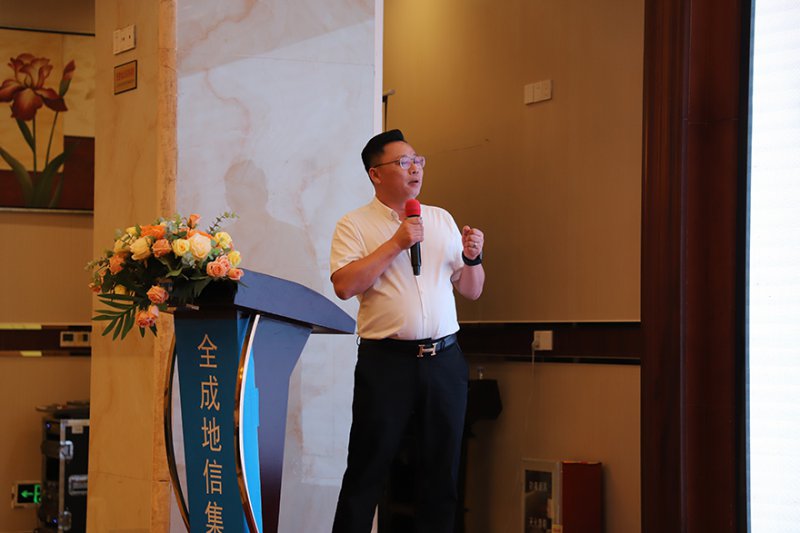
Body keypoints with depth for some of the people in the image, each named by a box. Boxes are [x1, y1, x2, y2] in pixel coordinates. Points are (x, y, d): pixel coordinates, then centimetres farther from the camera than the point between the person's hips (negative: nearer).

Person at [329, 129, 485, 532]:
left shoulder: (442, 220, 15)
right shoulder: (354, 225, 1)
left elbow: (471, 291, 17)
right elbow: (344, 285, -15)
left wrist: (472, 258, -4)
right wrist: (396, 243, -14)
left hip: (444, 359, 5)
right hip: (386, 361, -4)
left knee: (442, 472, 9)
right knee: (367, 472, -1)